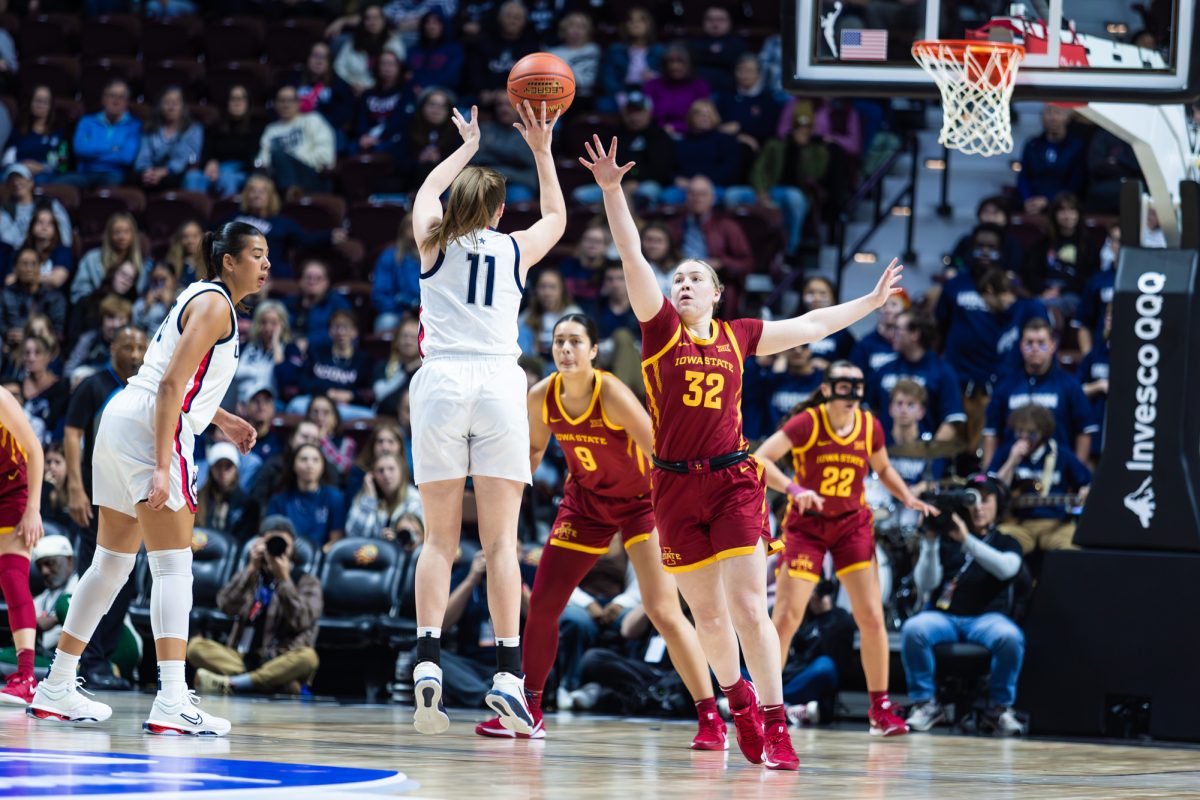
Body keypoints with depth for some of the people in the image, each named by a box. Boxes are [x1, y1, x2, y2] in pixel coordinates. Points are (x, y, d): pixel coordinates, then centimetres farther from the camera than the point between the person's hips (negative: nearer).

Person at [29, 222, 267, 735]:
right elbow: (171, 385, -19)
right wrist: (161, 467, -24)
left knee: (113, 562, 16)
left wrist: (222, 420, 28)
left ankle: (56, 691, 21)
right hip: (150, 429, -10)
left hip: (119, 422, 10)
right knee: (173, 567, -12)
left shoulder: (203, 298, 21)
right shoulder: (215, 305, -9)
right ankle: (171, 702, -21)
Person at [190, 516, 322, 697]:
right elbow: (226, 605, -4)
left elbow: (300, 621, -9)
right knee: (196, 646, -22)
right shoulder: (248, 577, 16)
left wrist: (283, 578, -14)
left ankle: (229, 684, -40)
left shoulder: (306, 583, 9)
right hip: (242, 660, 2)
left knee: (308, 657, -36)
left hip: (283, 665, -2)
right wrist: (252, 568, -11)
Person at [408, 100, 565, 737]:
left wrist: (466, 150, 49)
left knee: (440, 539, 3)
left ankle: (427, 660, -16)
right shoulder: (515, 250, 13)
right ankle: (508, 673, -12)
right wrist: (542, 152, 41)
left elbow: (426, 194, 36)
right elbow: (556, 217, 36)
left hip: (441, 381, 0)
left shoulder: (435, 242, 12)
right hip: (500, 381, 0)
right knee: (501, 540, -1)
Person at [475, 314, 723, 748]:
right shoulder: (541, 397, -12)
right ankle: (528, 713, 21)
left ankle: (711, 720, -10)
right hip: (586, 500, 5)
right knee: (542, 605, 4)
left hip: (641, 500, -5)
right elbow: (534, 449, 9)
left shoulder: (611, 394, -28)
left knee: (663, 611, -15)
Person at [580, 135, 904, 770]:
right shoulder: (661, 328, 1)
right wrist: (611, 190, -21)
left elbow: (809, 327, 20)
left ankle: (774, 725, -8)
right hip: (676, 486, 0)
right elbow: (632, 260, -10)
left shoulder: (737, 336, 8)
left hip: (734, 481, 0)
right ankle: (738, 699, 31)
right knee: (707, 612, 7)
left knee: (749, 606, -10)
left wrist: (872, 301, 26)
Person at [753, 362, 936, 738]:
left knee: (872, 617, -4)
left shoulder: (870, 427, -4)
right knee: (786, 618, -8)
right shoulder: (807, 423, -16)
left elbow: (884, 469, 16)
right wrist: (793, 489, -38)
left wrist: (908, 498, -1)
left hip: (853, 525, 3)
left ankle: (880, 707, 7)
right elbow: (759, 460, -25)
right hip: (806, 525, -3)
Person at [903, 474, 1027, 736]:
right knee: (912, 630, -33)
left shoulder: (1006, 543, 17)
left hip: (987, 616, -1)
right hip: (944, 615, 1)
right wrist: (930, 542, -7)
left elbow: (1006, 568, -9)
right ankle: (925, 703, -16)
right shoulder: (946, 542, 17)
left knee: (1010, 637, -35)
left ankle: (999, 707, -16)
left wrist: (967, 540, -18)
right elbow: (925, 586, 5)